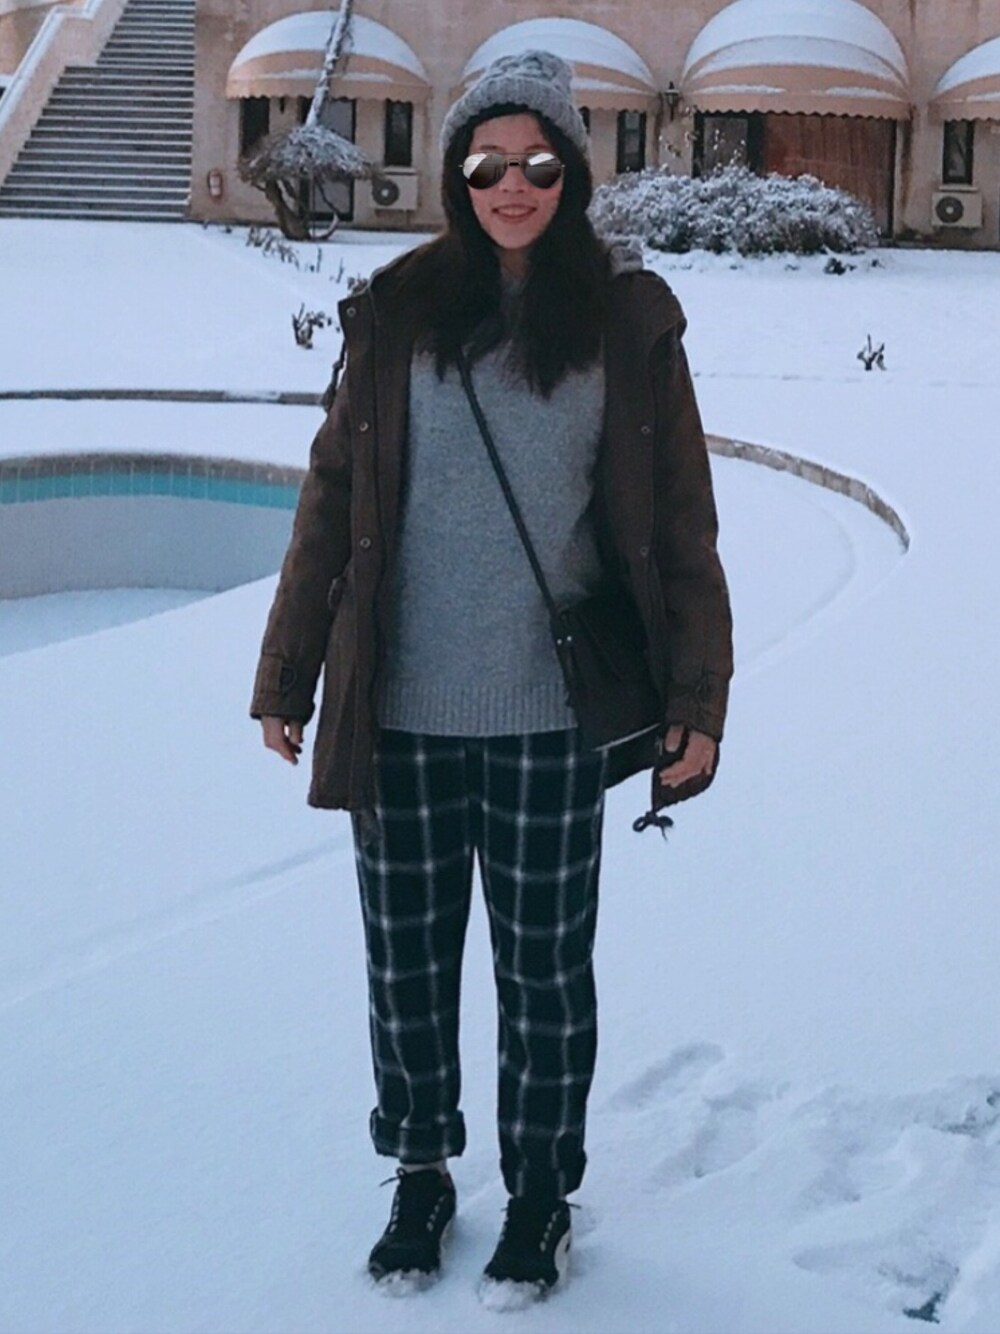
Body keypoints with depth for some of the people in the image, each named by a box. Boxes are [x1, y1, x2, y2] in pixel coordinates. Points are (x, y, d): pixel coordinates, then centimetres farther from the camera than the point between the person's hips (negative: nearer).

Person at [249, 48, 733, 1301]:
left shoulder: (628, 320, -2)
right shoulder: (400, 313, 0)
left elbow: (680, 525, -1)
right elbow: (333, 499, 3)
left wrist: (696, 699, -3)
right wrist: (287, 675, 4)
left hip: (551, 718, -1)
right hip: (400, 716, 2)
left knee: (545, 971, 11)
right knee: (406, 963, 13)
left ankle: (540, 1193, 32)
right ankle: (419, 1171, 35)